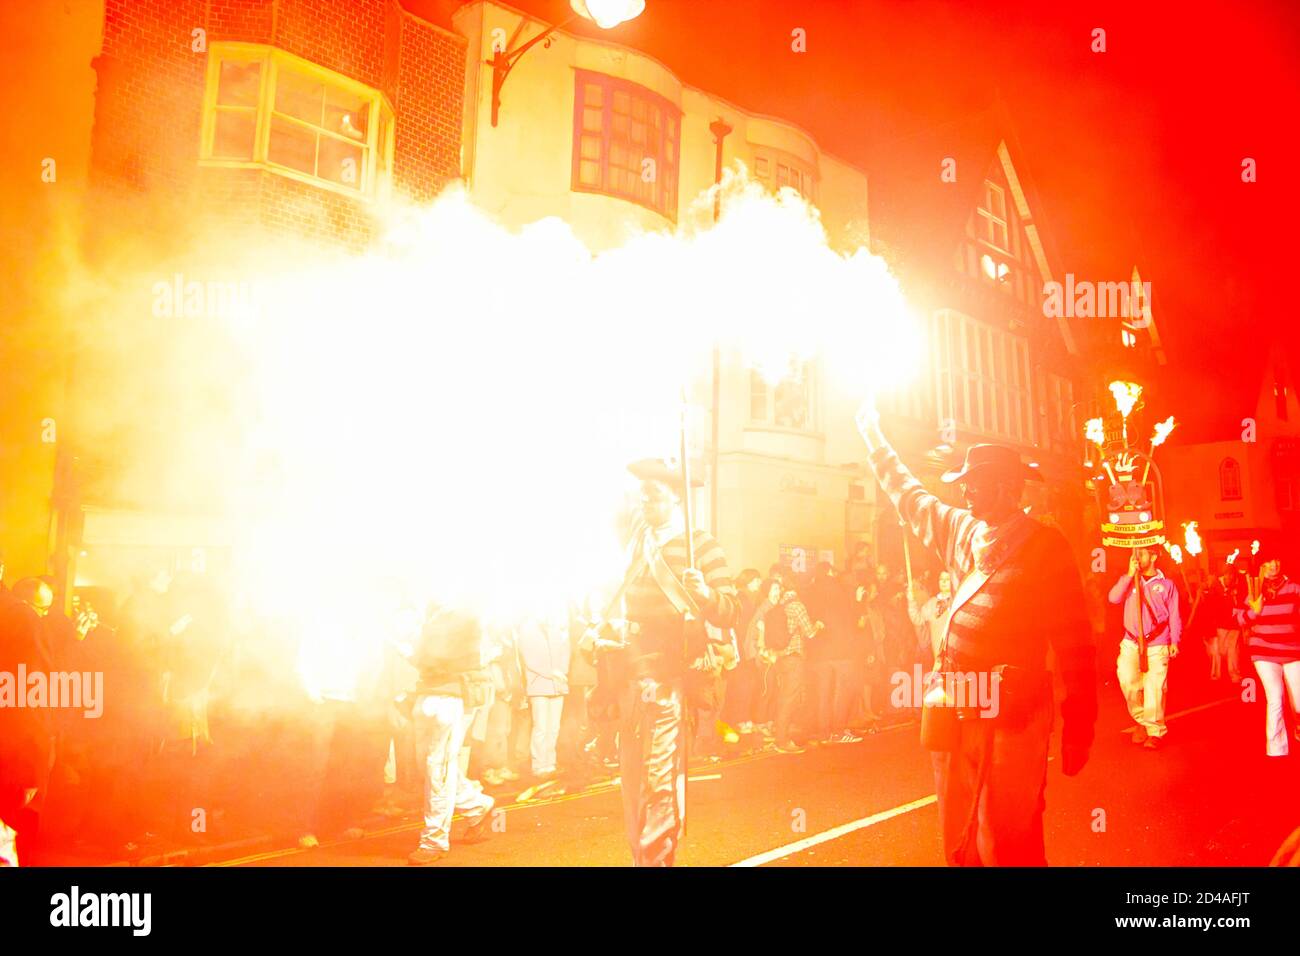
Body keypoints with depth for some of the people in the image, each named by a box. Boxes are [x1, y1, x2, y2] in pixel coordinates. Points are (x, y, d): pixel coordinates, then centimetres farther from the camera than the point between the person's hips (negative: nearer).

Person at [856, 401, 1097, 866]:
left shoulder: (1046, 546, -4)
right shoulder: (961, 530, 11)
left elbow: (1076, 644, -5)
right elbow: (910, 496, 28)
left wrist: (1080, 728, -6)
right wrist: (874, 437, 36)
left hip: (1011, 719, -6)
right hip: (954, 715, 6)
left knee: (1008, 847, -2)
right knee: (959, 843, 15)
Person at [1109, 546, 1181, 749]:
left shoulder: (1166, 584, 7)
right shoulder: (1130, 581, 13)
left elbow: (1174, 616, 6)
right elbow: (1113, 598, -4)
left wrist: (1174, 641, -2)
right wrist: (1130, 575, -7)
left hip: (1157, 645, -2)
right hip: (1131, 643, 2)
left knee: (1154, 688, -6)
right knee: (1127, 680, -13)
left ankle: (1155, 732, 8)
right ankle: (1142, 721, 8)